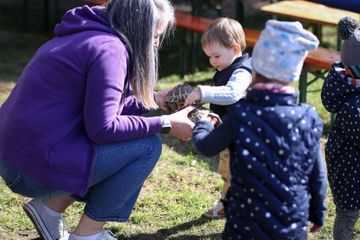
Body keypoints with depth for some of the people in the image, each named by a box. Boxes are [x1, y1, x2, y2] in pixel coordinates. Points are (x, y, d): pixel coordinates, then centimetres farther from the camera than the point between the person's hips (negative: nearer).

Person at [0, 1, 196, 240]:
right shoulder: (109, 48, -15)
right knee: (148, 145, -7)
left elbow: (101, 105, 22)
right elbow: (102, 128, -19)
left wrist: (154, 99, 19)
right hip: (36, 166, -10)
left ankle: (51, 206, 16)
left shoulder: (87, 36, 14)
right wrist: (165, 123, -11)